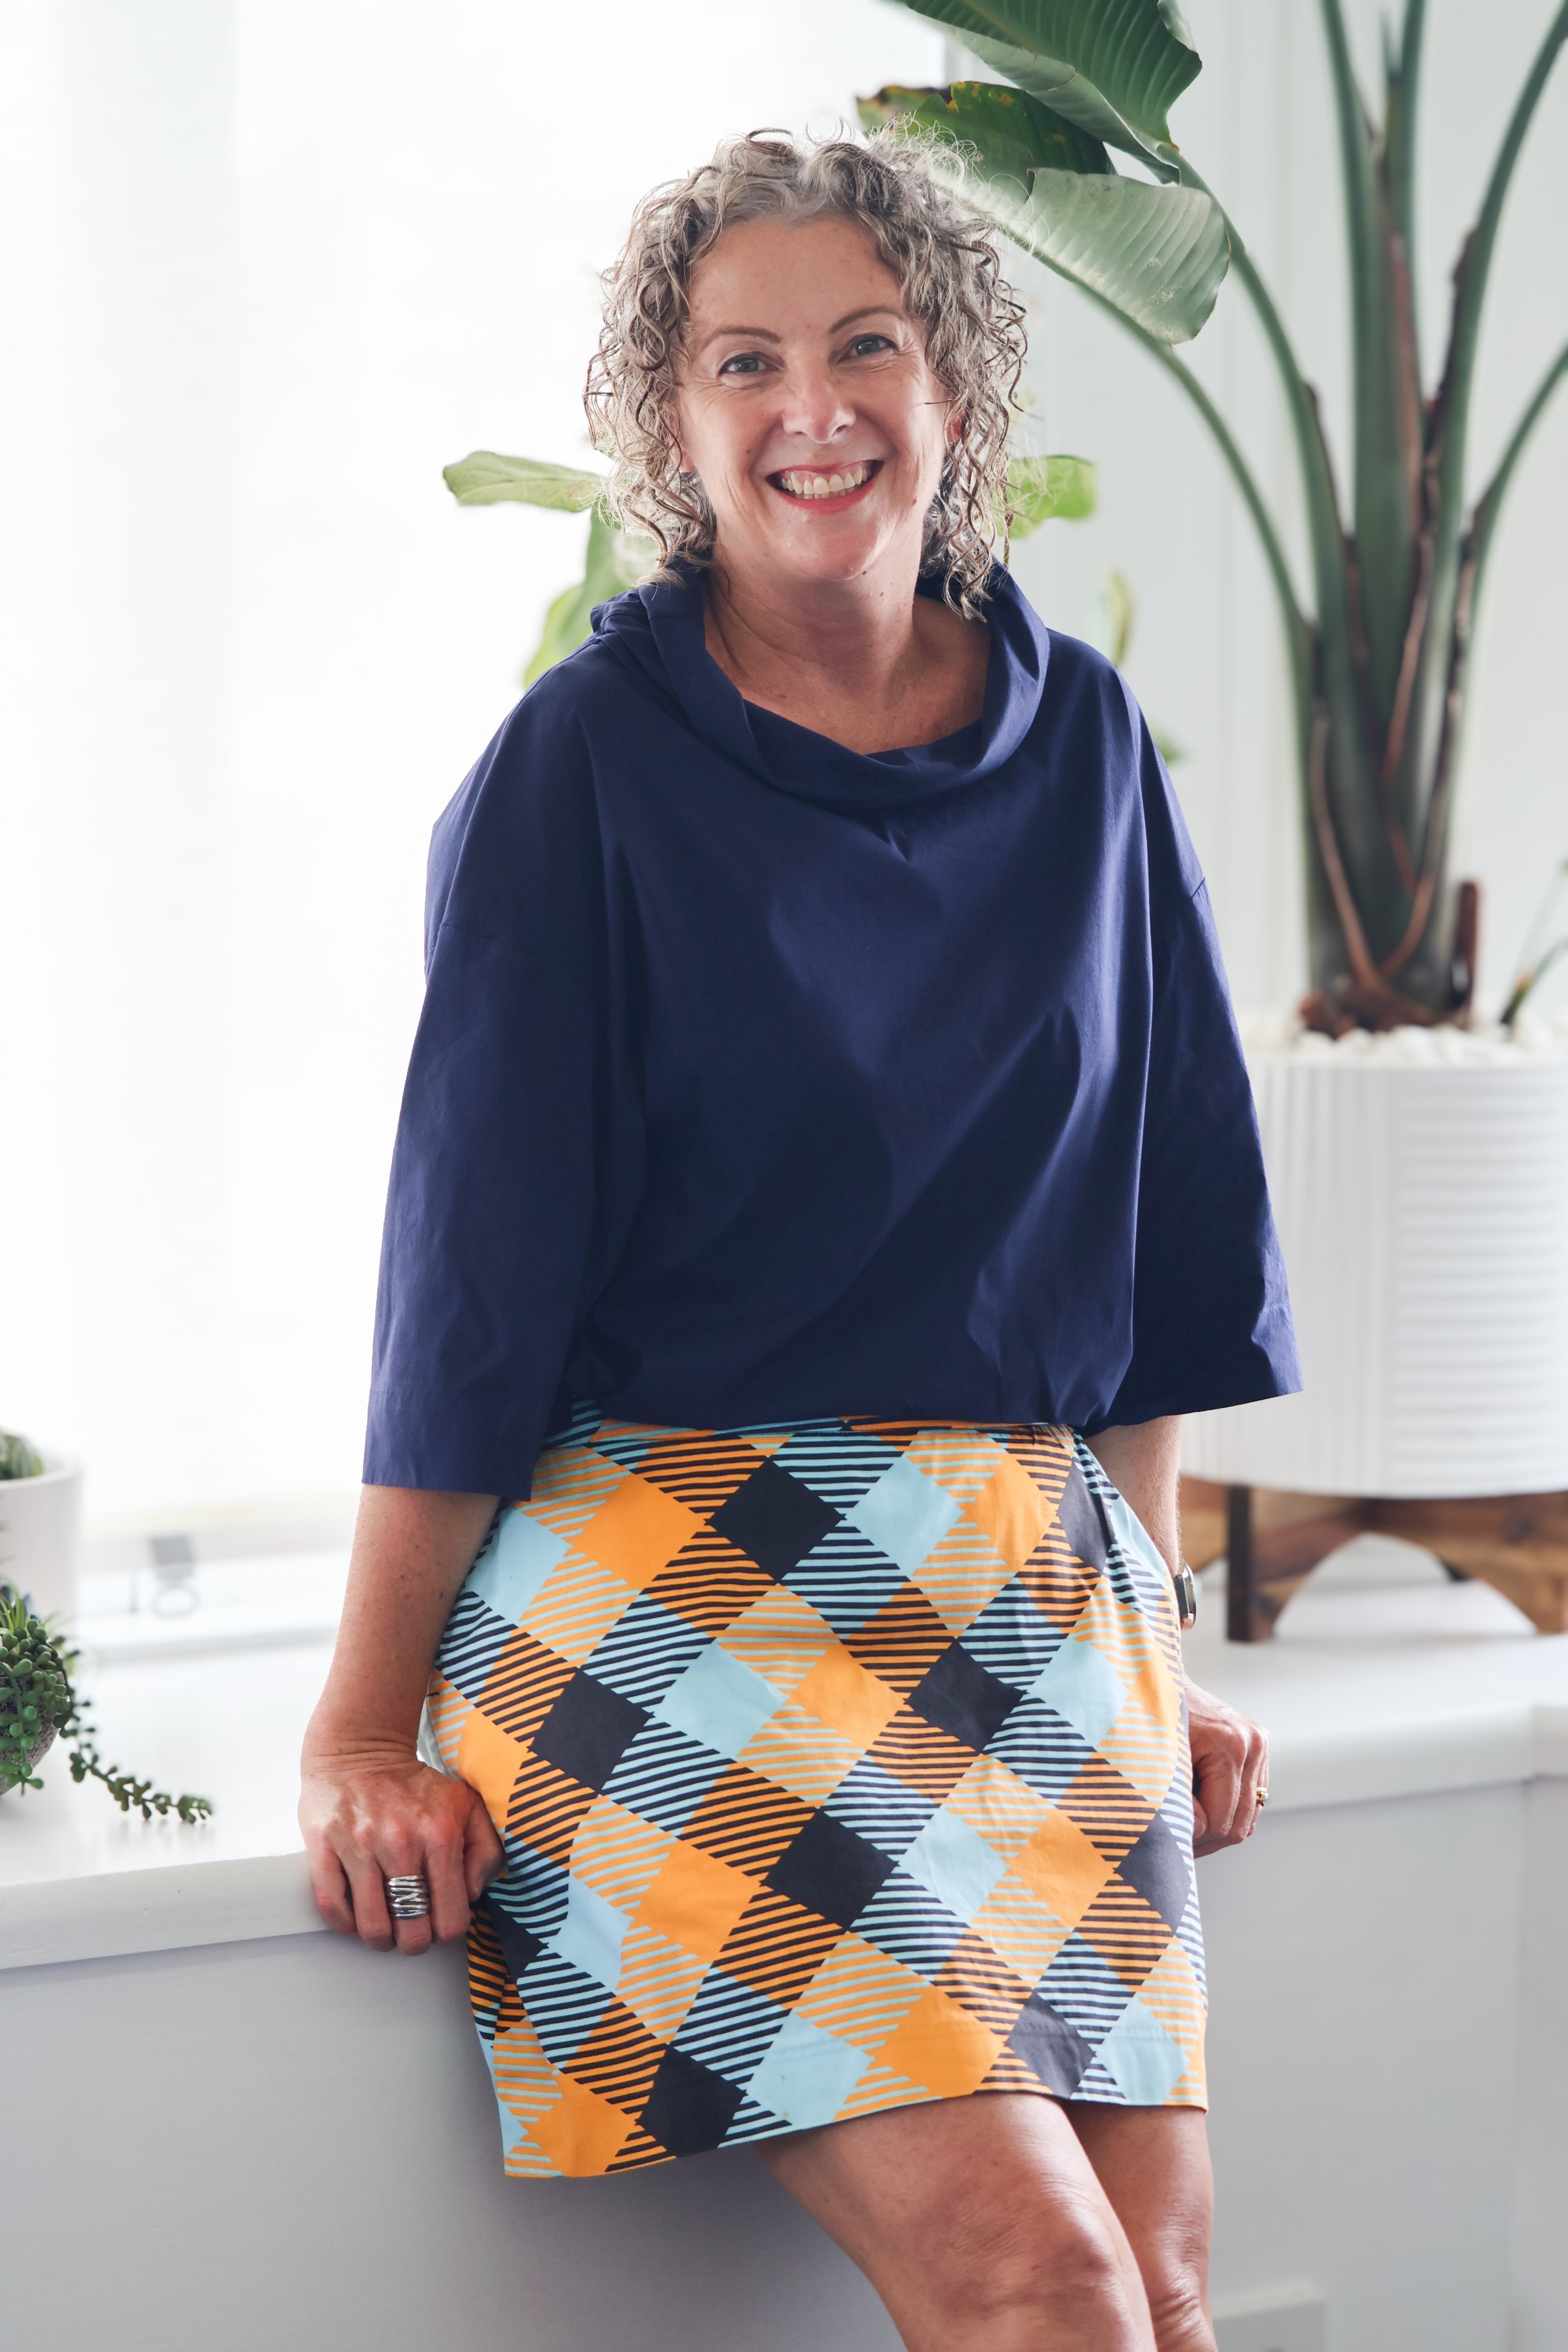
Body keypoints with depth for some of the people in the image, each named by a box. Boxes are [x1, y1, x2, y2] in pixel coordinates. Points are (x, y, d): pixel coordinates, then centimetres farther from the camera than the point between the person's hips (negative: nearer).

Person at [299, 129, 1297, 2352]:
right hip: (679, 1564, -4)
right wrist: (363, 1731, -7)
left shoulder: (1079, 742, 9)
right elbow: (468, 1263, -5)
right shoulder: (584, 768, -3)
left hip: (1034, 1578, 5)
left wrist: (1157, 1640, 15)